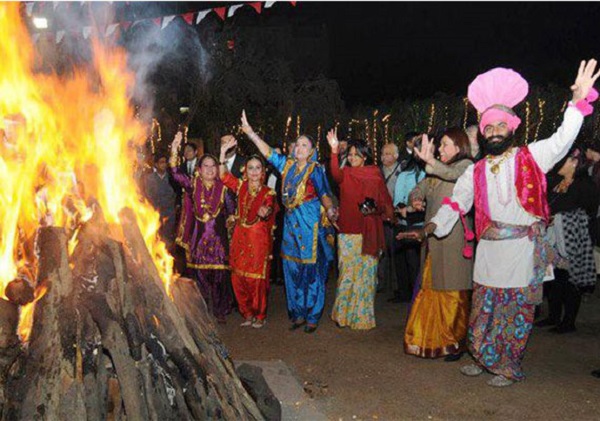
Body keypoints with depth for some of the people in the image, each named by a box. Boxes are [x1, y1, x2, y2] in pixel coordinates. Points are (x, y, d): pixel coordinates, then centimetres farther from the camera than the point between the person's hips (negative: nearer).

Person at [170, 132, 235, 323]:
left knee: (219, 275, 2)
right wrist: (174, 150, -24)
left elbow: (232, 210, 11)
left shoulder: (222, 188, 2)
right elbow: (175, 173, -14)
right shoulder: (192, 185, 1)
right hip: (198, 237, 0)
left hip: (218, 238, 0)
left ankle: (219, 311, 17)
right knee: (200, 275, 5)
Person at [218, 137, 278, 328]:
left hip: (259, 240, -3)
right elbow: (223, 175, -2)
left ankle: (260, 315, 17)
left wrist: (266, 212, -40)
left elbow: (269, 210, -16)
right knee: (238, 276, 6)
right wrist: (223, 151, -11)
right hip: (240, 238, 4)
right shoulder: (241, 186, 5)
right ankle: (248, 313, 23)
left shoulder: (268, 193, -3)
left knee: (257, 278, -1)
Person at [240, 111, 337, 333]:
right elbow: (268, 152, 9)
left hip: (310, 224, -5)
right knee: (292, 268, 9)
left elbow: (324, 194, -12)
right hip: (291, 222, 5)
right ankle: (298, 314, 22)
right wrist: (250, 132, 2)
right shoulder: (287, 165, 9)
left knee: (311, 269, 0)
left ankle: (312, 317, 12)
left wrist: (330, 210, -31)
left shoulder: (315, 169, -5)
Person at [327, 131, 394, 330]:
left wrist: (374, 210, -13)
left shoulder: (376, 177, 4)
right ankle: (343, 314, 13)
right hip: (348, 231, 0)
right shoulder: (346, 174, 4)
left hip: (369, 232, 0)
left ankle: (363, 316, 18)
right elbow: (336, 174, -22)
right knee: (347, 273, 1)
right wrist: (334, 151, -37)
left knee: (365, 273, 5)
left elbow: (386, 203, 8)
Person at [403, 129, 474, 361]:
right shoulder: (435, 170, 18)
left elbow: (453, 174, -25)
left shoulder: (466, 165, -2)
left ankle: (456, 342, 11)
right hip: (432, 237, 6)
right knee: (430, 290, 9)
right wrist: (415, 200, -5)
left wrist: (431, 161, -43)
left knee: (453, 291, -1)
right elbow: (418, 191, 19)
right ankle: (432, 340, 19)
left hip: (453, 238, -6)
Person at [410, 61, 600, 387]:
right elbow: (456, 204, 8)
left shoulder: (531, 158, 0)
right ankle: (485, 360, 32)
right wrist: (429, 228, -5)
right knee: (483, 309, 11)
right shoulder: (476, 171, 9)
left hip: (523, 250, -3)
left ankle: (509, 369, 23)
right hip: (488, 250, 3)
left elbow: (561, 141, -14)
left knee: (515, 312, 5)